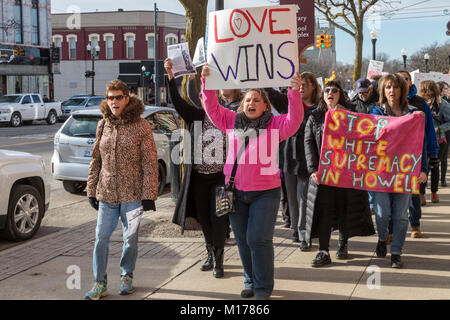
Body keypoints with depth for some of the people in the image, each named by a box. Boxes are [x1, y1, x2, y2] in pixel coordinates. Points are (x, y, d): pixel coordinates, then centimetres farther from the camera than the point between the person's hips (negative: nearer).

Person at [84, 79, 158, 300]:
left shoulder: (140, 126, -6)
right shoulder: (103, 125, 7)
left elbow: (150, 163, -7)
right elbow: (95, 160, 12)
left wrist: (149, 195, -10)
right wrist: (92, 190, 10)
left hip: (132, 193, -3)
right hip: (106, 193, 3)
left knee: (131, 238, 6)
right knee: (101, 237, 0)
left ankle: (127, 276, 28)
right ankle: (99, 283, 10)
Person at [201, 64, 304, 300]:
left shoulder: (275, 125, -2)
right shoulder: (232, 121, 6)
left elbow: (294, 120, -16)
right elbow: (212, 109, 2)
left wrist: (294, 93, -30)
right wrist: (206, 83, -10)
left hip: (265, 192, -4)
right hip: (236, 190, 4)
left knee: (258, 239, -6)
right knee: (242, 240, 12)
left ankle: (263, 288, 8)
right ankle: (251, 282, 27)